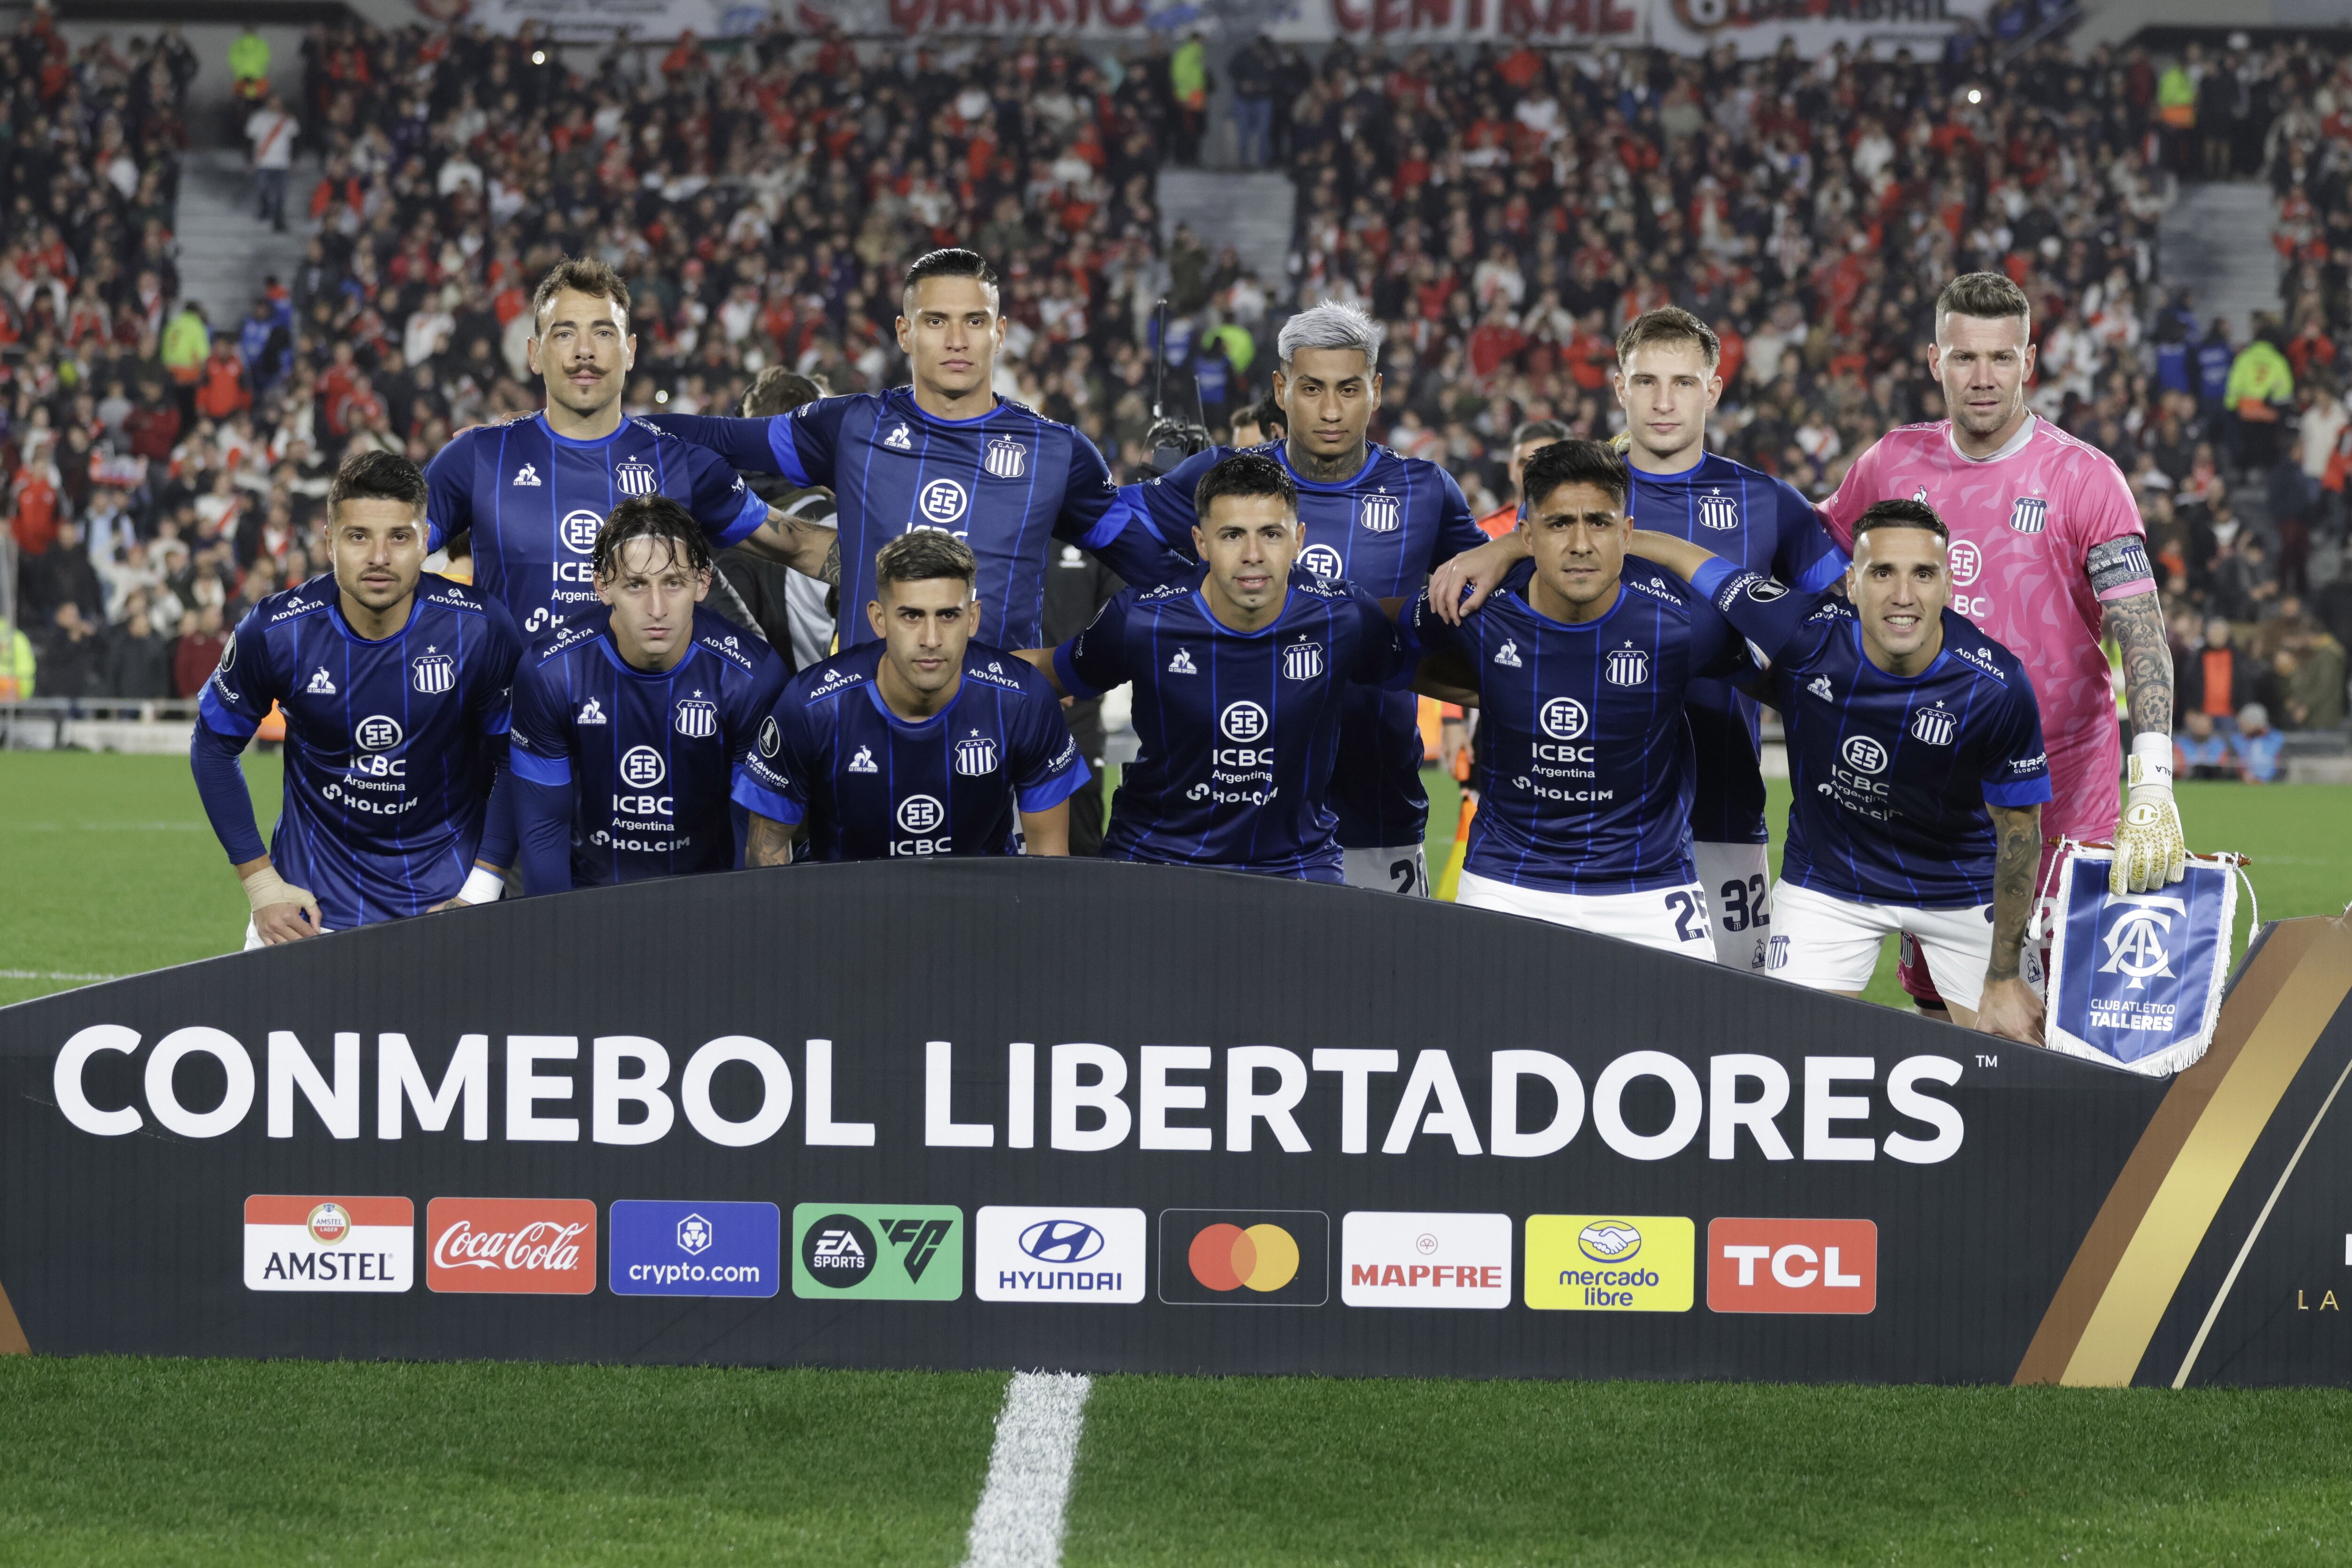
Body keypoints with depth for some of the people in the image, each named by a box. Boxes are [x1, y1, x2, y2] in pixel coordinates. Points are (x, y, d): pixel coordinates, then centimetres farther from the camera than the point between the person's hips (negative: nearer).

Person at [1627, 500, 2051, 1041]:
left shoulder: (1999, 687, -27)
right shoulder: (1805, 632, -26)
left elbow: (2019, 827, -13)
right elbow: (1681, 555, -10)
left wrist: (2005, 978, -9)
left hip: (1961, 888, -1)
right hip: (1827, 884, 1)